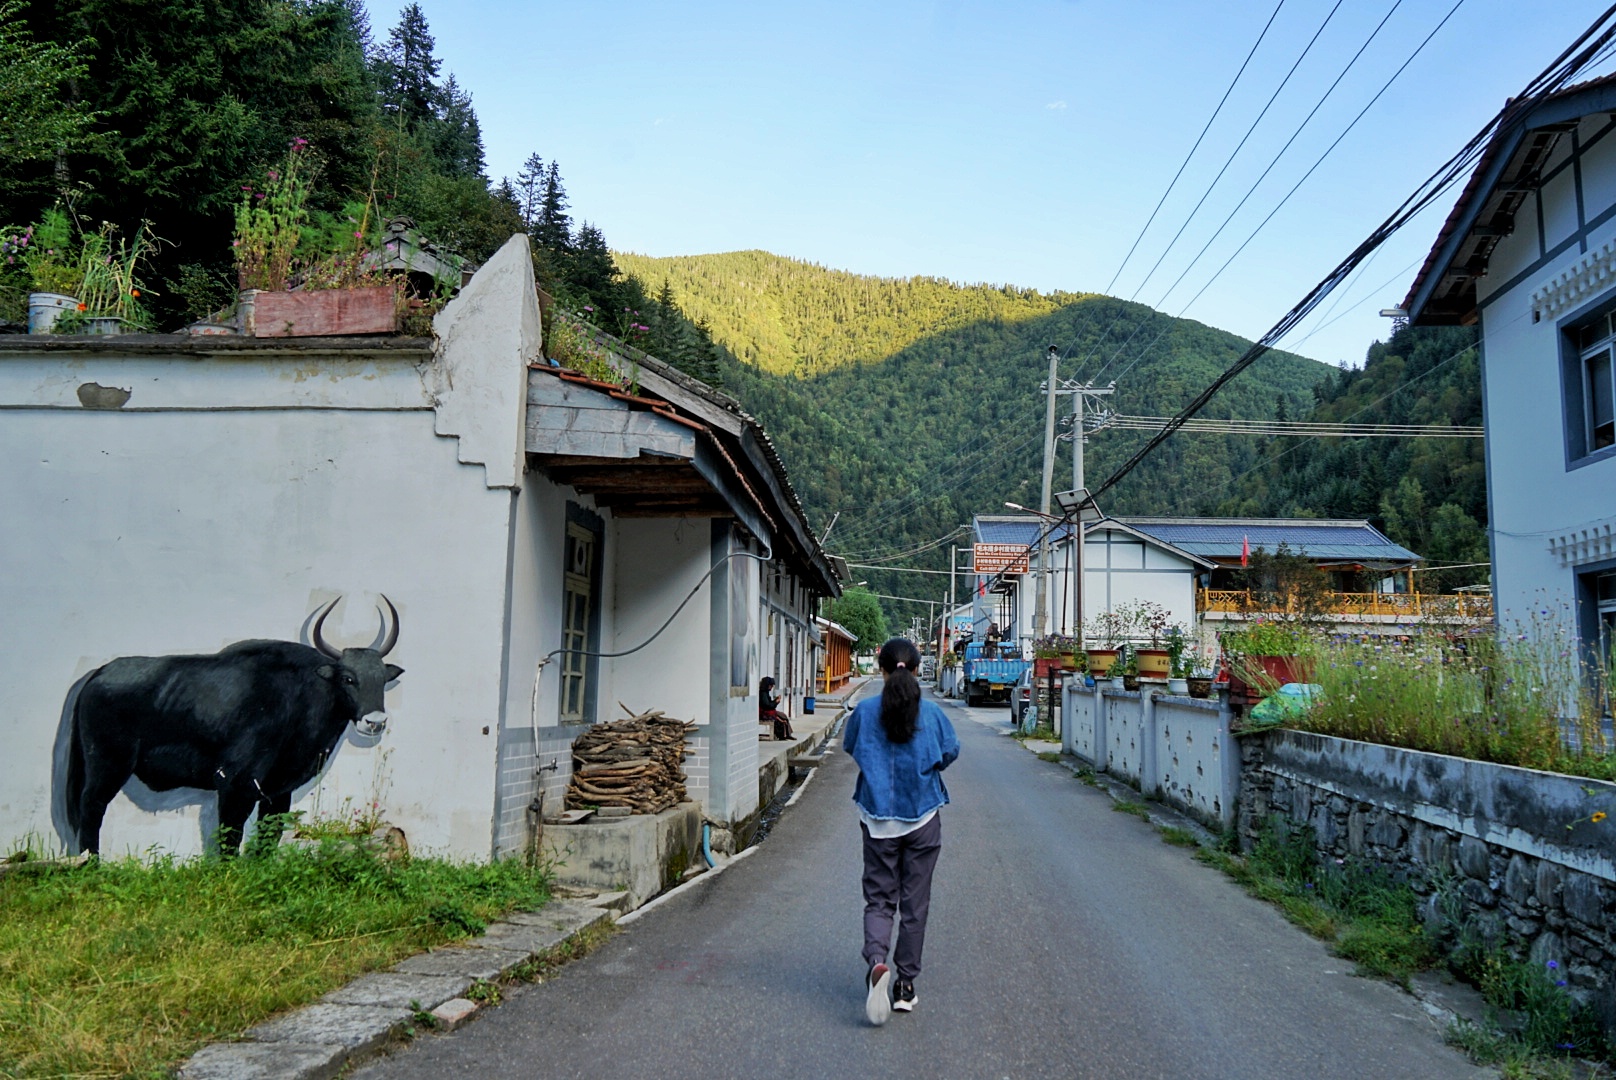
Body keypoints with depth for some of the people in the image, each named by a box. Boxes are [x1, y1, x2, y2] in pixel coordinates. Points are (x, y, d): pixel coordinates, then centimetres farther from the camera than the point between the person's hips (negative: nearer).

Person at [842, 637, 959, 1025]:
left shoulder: (865, 711, -8)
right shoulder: (931, 712, -8)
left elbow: (849, 748, 7)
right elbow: (950, 751, 4)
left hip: (878, 820, 0)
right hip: (923, 819, 0)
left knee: (879, 899, 8)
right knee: (914, 902, 11)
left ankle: (876, 962, -17)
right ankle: (906, 985, 17)